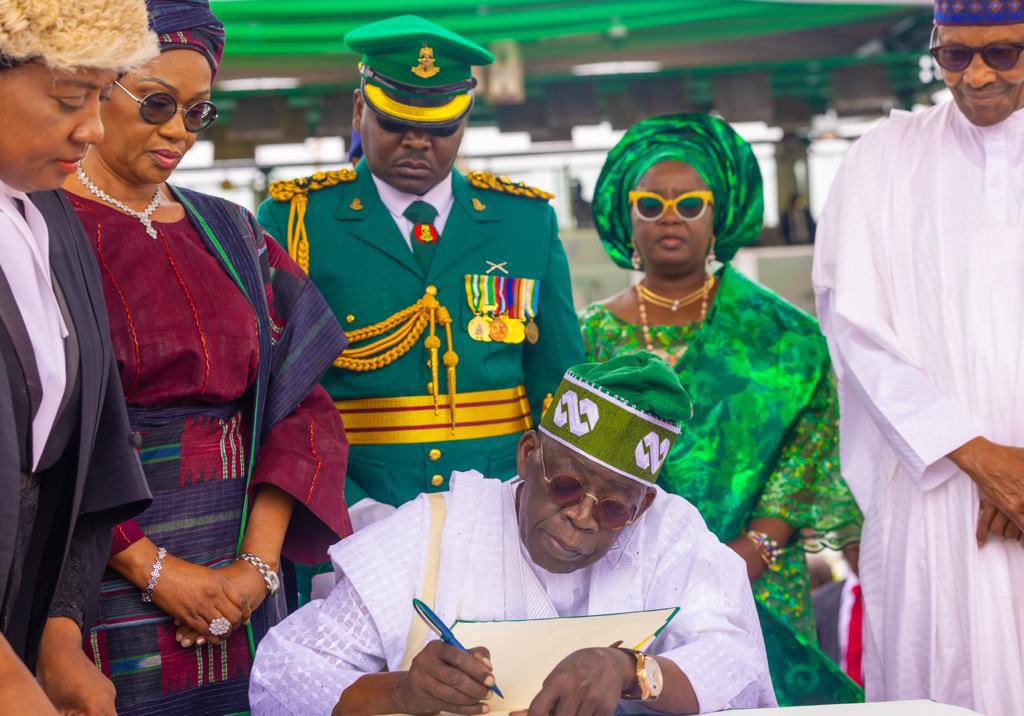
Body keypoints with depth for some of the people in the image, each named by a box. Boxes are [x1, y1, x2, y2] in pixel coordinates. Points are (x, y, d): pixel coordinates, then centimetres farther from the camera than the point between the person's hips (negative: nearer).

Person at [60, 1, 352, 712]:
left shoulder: (230, 233, 11)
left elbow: (298, 403, 5)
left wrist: (260, 561, -7)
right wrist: (153, 569, -16)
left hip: (235, 593, 5)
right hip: (103, 586, -4)